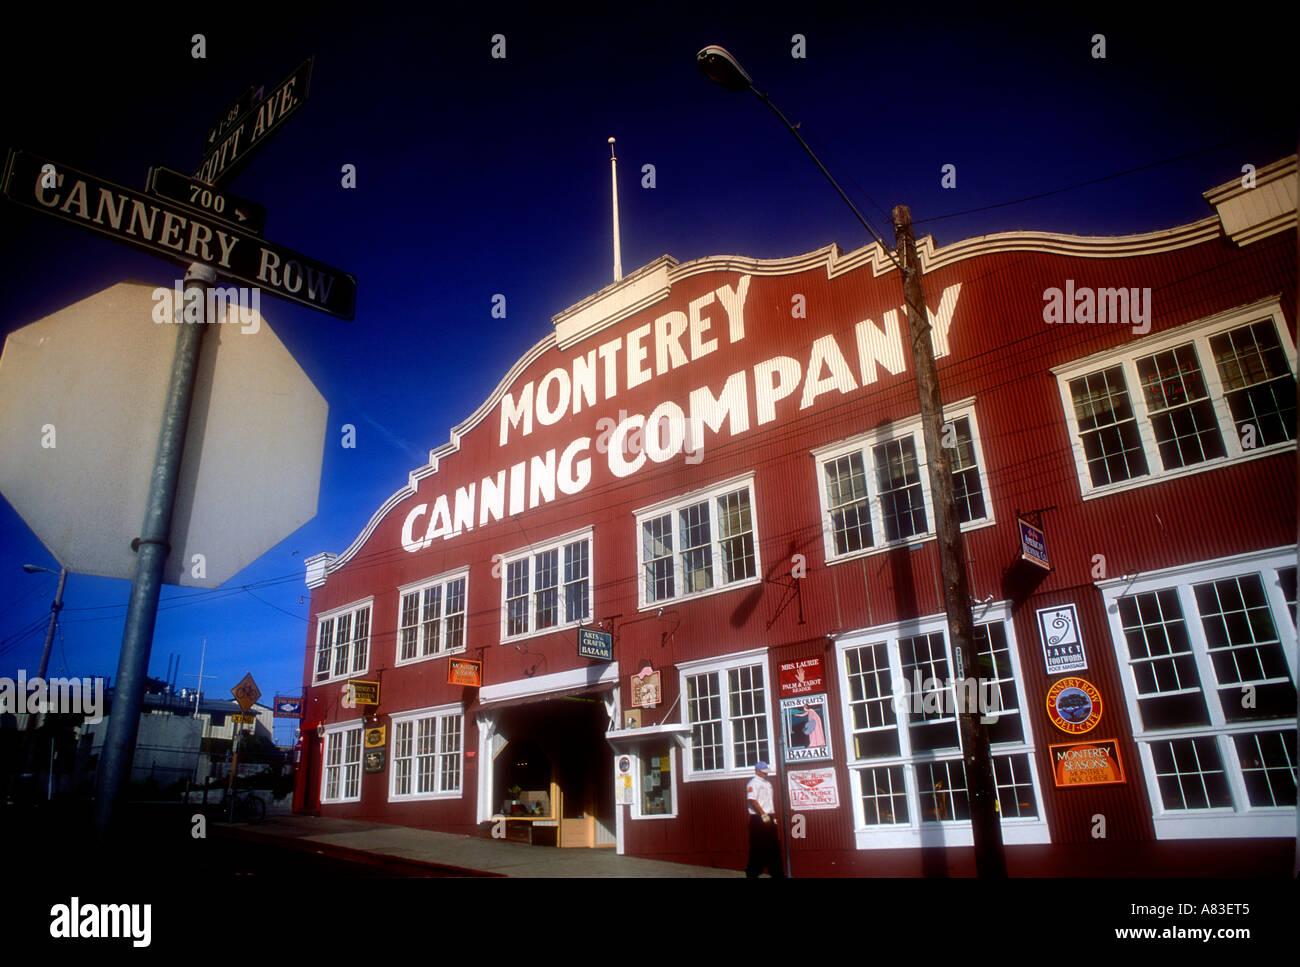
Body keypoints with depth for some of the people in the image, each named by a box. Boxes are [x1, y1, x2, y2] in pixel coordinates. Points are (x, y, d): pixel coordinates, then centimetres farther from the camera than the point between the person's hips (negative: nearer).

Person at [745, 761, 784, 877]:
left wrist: (774, 817, 16)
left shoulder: (767, 783, 18)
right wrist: (763, 814, -24)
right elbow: (752, 800, -21)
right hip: (758, 819, -9)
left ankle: (777, 872, 16)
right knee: (757, 846, -5)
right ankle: (752, 872, 4)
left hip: (769, 818, 9)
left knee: (774, 845, 9)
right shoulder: (753, 783, -10)